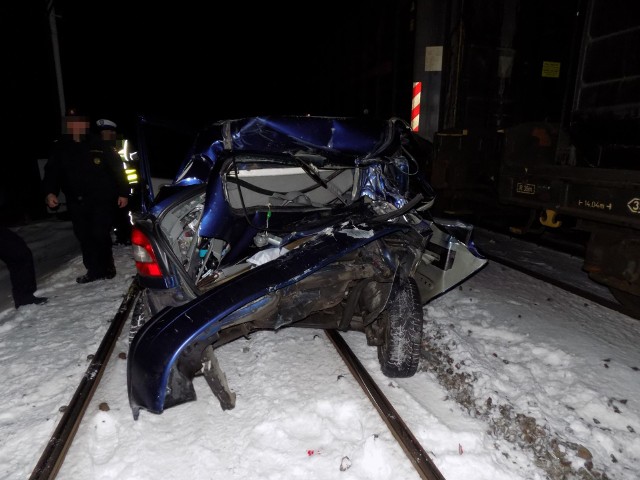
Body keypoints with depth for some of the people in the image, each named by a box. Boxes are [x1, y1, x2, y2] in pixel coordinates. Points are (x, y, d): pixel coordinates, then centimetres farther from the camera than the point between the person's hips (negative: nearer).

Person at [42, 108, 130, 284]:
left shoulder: (98, 144, -3)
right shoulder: (59, 148, 6)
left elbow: (117, 168, -1)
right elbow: (51, 172, 10)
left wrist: (123, 192, -4)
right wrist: (50, 192, -6)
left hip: (102, 199, -4)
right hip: (77, 203, 5)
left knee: (100, 235, -8)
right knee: (84, 237, 8)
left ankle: (106, 268, 11)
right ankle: (94, 270, 20)